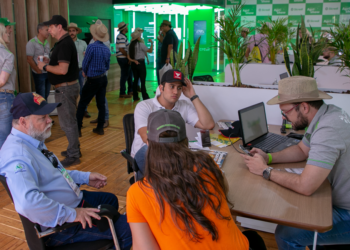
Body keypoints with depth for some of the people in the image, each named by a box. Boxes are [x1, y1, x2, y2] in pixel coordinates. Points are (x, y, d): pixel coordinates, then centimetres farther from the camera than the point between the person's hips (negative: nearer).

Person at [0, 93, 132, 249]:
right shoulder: (17, 154, -29)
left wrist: (85, 177, 12)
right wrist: (71, 214, -33)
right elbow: (27, 202, -43)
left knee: (111, 200, 30)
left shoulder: (33, 141, 4)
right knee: (127, 228, -16)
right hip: (60, 224, -11)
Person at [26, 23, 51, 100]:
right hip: (39, 73, -6)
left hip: (48, 72, 6)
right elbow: (29, 59, -13)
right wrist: (38, 71, -12)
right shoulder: (32, 43, -10)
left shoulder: (47, 43, 11)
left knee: (46, 95, 13)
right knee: (41, 96, -2)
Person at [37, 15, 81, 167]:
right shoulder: (64, 42, 13)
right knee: (69, 121, 18)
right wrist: (48, 63, 10)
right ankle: (74, 149, 30)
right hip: (66, 87, 11)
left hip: (66, 88, -11)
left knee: (68, 122, -3)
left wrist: (45, 66, -14)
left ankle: (73, 156, 6)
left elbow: (63, 69, -28)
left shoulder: (65, 44, -20)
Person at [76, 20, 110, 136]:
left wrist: (85, 73, 11)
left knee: (82, 104, 3)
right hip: (103, 78, 6)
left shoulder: (91, 47, -16)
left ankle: (77, 128, 6)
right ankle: (100, 128, 17)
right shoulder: (107, 49, 3)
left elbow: (85, 63, -8)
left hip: (93, 80, -6)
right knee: (101, 103, 11)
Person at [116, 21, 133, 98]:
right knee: (124, 75, -3)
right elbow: (121, 49, -24)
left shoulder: (122, 36, 15)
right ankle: (122, 93, 4)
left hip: (125, 58, 10)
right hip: (123, 58, -10)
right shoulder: (121, 37, -18)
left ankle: (130, 90, 28)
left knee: (129, 74, 18)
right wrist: (128, 56, -15)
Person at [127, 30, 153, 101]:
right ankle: (145, 97, -1)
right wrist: (151, 43, 4)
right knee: (143, 80, -3)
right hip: (140, 63, -6)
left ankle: (135, 97, 15)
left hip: (134, 64, 6)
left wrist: (134, 61, -6)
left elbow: (128, 57, 4)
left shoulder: (130, 45, 7)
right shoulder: (140, 44, -11)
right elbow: (150, 50, -8)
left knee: (135, 80, 12)